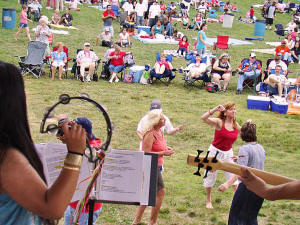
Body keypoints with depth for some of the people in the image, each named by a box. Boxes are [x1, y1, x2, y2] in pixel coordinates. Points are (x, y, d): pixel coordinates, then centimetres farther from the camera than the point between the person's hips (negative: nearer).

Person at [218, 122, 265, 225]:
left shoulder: (244, 149, -14)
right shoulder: (261, 148, 8)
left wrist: (227, 184, -39)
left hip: (247, 187, -7)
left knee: (235, 215, 6)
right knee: (251, 217, 19)